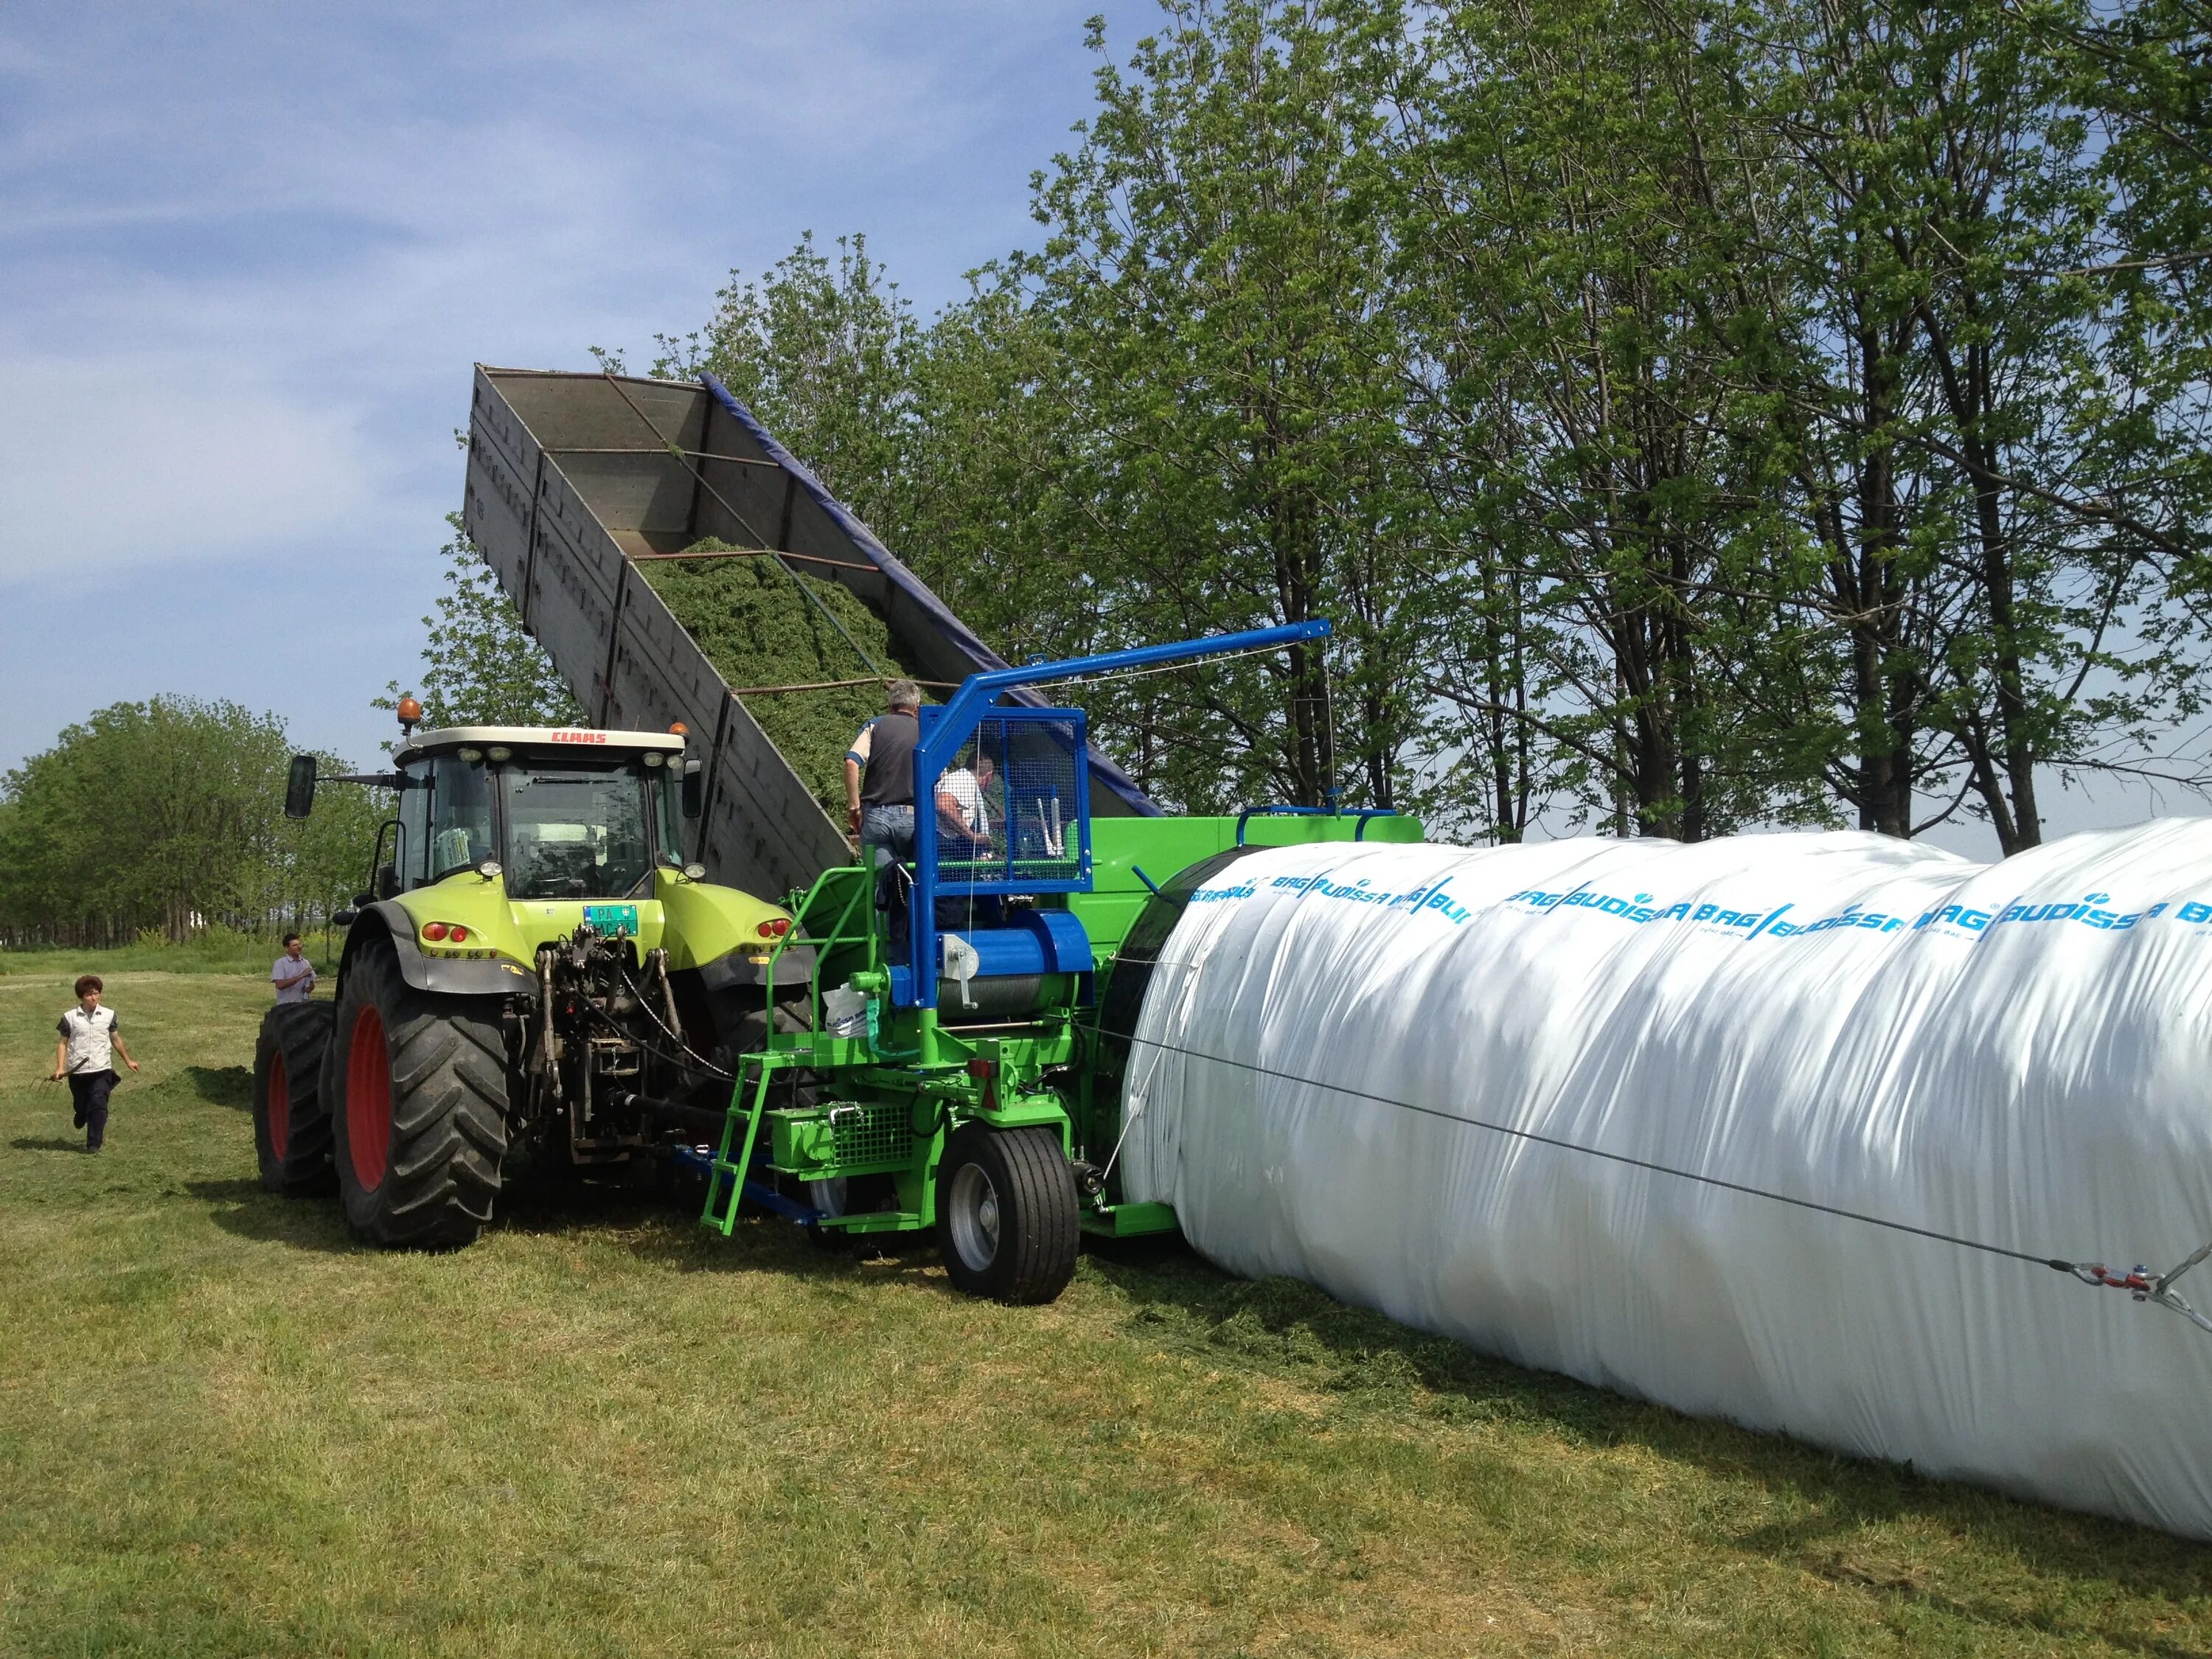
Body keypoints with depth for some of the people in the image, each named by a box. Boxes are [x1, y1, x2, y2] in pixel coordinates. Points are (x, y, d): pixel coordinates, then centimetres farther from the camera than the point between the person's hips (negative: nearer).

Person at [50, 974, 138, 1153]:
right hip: (77, 1072, 0)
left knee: (98, 1106, -10)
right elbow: (63, 1043, 5)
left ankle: (94, 1143, -1)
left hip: (101, 1070, 0)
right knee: (81, 1108, 9)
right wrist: (60, 1068, -5)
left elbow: (116, 1039, 17)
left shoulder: (108, 1015, 5)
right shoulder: (70, 1017, 1)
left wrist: (128, 1061, 25)